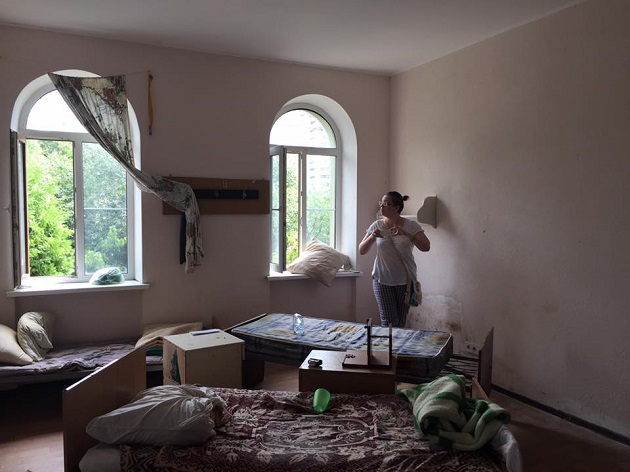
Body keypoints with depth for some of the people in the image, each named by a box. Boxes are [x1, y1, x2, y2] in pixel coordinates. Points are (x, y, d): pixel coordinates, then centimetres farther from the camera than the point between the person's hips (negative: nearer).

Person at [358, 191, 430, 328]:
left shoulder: (411, 226, -4)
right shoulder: (376, 226, 0)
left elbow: (426, 247, -15)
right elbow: (361, 251, 1)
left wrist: (406, 234, -26)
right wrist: (372, 237, -18)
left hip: (405, 280, 0)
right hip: (382, 279, 0)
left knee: (401, 322, 8)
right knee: (388, 321, -3)